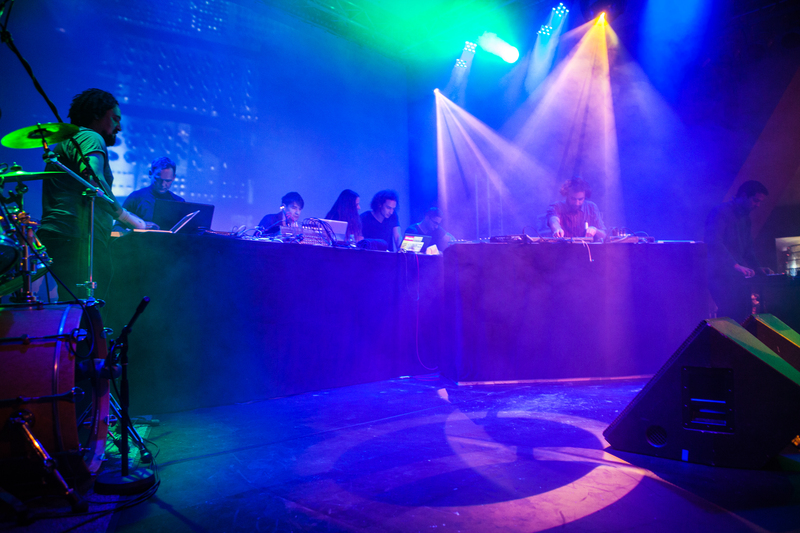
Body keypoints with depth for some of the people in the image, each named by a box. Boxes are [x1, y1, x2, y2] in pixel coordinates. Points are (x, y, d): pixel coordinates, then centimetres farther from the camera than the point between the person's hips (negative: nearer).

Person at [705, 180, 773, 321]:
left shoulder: (745, 217, 20)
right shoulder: (721, 212, -8)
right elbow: (713, 242, -22)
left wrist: (757, 268, 12)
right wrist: (736, 266, -27)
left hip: (739, 277, 9)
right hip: (722, 276, -9)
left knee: (744, 317, 3)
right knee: (730, 316, -14)